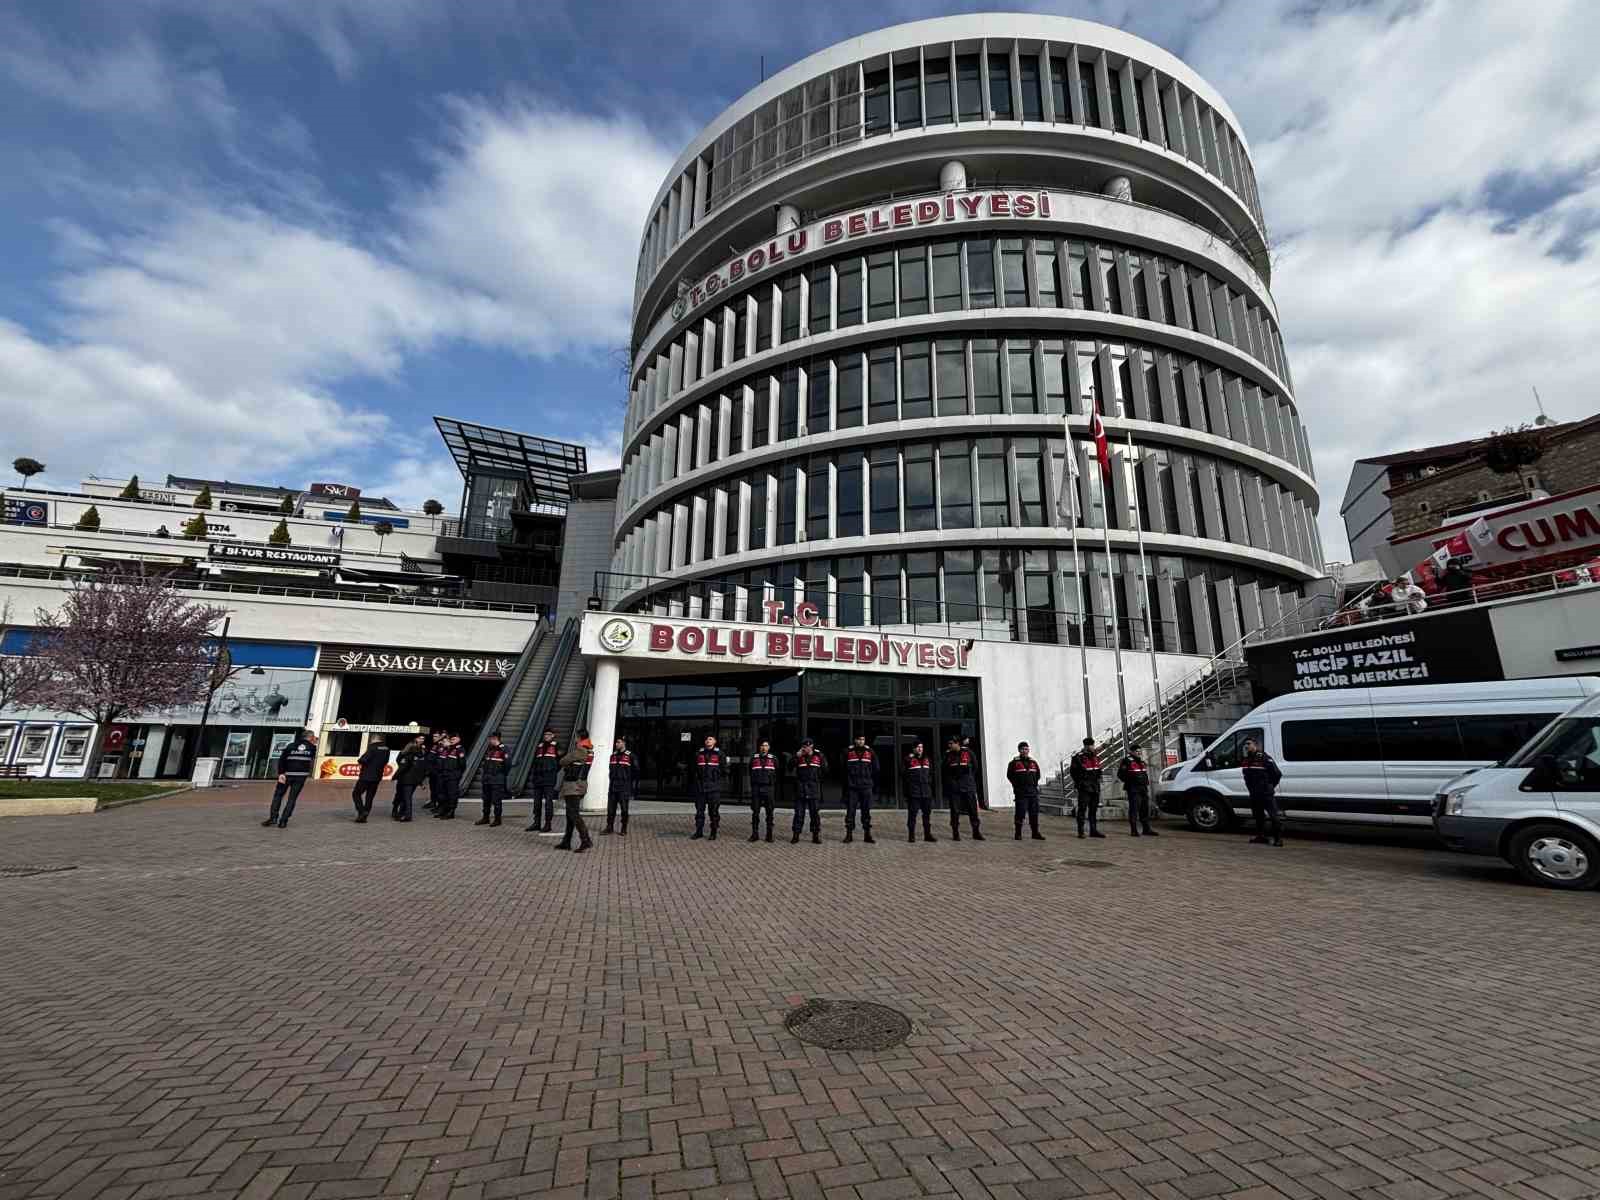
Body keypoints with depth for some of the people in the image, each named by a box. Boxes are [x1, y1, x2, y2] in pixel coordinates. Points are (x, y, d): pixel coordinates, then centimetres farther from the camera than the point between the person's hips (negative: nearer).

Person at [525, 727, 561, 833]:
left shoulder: (556, 746, 0)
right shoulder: (539, 746, 16)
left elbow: (561, 760, 0)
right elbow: (534, 760, 19)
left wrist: (554, 770, -2)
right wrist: (531, 773, 11)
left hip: (549, 778, -6)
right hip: (538, 777, 6)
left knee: (548, 801, -4)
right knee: (537, 801, 9)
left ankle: (548, 824, 0)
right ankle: (536, 823, 17)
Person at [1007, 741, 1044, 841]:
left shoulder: (1033, 762, 13)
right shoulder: (1014, 762, -2)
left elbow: (1038, 775, 22)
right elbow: (1009, 775, 1)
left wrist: (1035, 784, 11)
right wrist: (1017, 785, -3)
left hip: (1033, 791, 5)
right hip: (1020, 792, -4)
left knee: (1034, 813, 7)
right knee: (1020, 813, -5)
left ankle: (1035, 833, 17)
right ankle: (1018, 834, 3)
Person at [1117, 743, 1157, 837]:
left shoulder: (1142, 762, 18)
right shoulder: (1127, 761, -7)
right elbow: (1120, 774, -8)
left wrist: (1146, 783, 15)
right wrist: (1128, 780, -11)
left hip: (1143, 788, 8)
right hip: (1133, 789, -8)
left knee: (1145, 809, 10)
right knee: (1134, 809, -6)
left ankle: (1147, 829, 17)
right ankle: (1134, 830, -2)